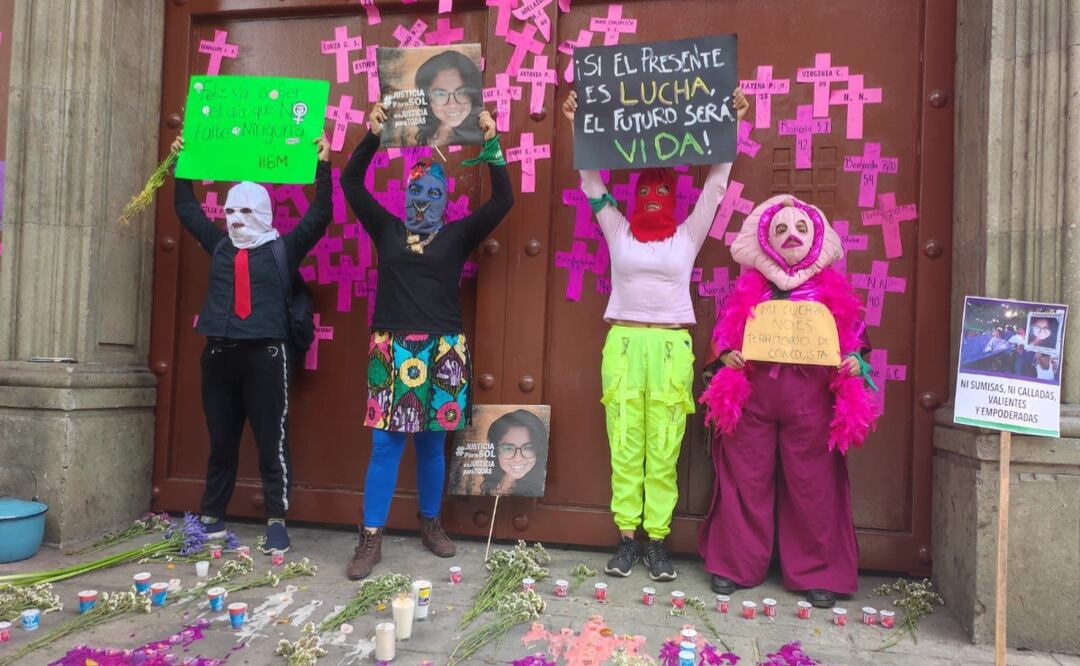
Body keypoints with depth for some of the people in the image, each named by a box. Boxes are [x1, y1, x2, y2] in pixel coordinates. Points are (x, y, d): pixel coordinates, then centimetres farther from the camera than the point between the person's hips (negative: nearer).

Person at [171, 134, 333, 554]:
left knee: (272, 441, -1)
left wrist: (323, 165, -10)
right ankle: (212, 516, 25)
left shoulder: (282, 249, 2)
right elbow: (187, 210, 26)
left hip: (265, 354, -5)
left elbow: (319, 216, -5)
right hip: (218, 354, 5)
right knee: (220, 442, 14)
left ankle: (277, 522, 6)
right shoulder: (219, 246, 14)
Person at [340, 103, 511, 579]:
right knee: (385, 445, 0)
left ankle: (431, 523, 28)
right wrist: (373, 136, -5)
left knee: (431, 443, 10)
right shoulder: (386, 230, 9)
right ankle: (370, 539, 9)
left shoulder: (457, 236, 6)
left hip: (442, 350, 0)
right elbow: (350, 182, 5)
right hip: (392, 349, 0)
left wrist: (491, 144, -7)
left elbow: (503, 200, -1)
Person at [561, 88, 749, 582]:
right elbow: (591, 181, 11)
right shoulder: (618, 232, 12)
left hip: (672, 346, 0)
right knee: (624, 445, 2)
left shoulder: (688, 235, 10)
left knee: (664, 448, 0)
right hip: (623, 342, 1)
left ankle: (657, 540, 9)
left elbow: (716, 182, 9)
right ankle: (627, 538, 10)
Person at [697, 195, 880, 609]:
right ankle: (735, 566, 19)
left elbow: (853, 340, 10)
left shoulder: (832, 289, 10)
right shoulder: (749, 287, 10)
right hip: (751, 394, 1)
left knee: (812, 485, 5)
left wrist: (855, 364, -9)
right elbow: (724, 334, 11)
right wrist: (726, 355, -9)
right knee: (747, 481, 6)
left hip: (811, 399, 0)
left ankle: (817, 574, 19)